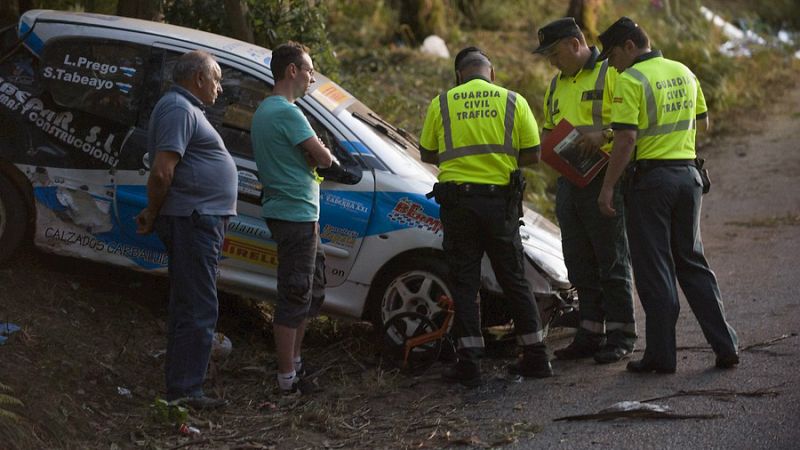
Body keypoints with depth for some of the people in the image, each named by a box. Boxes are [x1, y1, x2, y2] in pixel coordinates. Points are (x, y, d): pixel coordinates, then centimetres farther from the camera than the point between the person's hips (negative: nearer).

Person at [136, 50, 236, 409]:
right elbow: (161, 172, -22)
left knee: (189, 308, 15)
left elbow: (163, 174, 25)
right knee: (198, 309, -8)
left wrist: (154, 214, 18)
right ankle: (184, 392, -5)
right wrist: (153, 215, -11)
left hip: (200, 221, 11)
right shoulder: (179, 110, -14)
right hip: (193, 219, -11)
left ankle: (181, 389, 22)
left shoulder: (185, 109, 21)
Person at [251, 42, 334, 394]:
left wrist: (314, 155, 0)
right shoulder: (287, 113, -17)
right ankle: (287, 378, -2)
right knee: (295, 297, -6)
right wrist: (325, 156, 4)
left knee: (312, 289, 20)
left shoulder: (263, 111, 16)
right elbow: (323, 158, -16)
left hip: (291, 213, 11)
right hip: (295, 214, -11)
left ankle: (294, 360, 27)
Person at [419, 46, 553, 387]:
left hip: (457, 199, -1)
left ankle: (468, 363, 1)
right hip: (500, 200, 1)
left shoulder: (442, 104, 3)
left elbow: (428, 155, 8)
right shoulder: (513, 101, 3)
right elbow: (532, 155, 2)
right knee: (514, 280, 11)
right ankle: (536, 357, 14)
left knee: (464, 282, 4)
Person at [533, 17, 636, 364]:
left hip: (603, 178, -8)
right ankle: (591, 333, 17)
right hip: (568, 178, 8)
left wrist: (603, 134, -27)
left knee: (612, 260, -3)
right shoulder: (557, 85, 19)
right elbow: (548, 128, 30)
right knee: (579, 263, 10)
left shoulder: (610, 74, -5)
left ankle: (621, 336, 2)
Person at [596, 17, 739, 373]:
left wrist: (608, 187, -15)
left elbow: (626, 140, -19)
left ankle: (661, 355, 3)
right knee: (692, 261, 14)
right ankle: (725, 347, 11)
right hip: (688, 173, 6)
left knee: (654, 269, 1)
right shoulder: (683, 73, 10)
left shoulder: (630, 80, -12)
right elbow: (702, 122, 21)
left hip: (649, 177, -6)